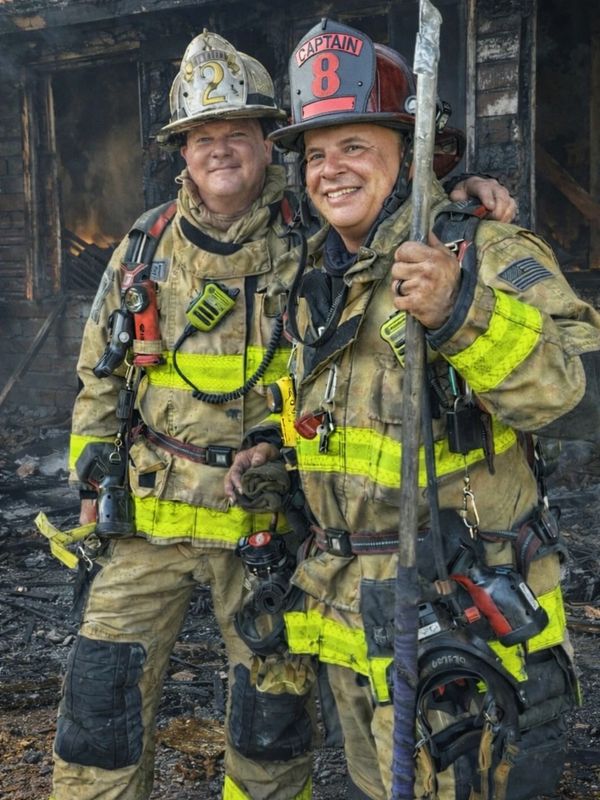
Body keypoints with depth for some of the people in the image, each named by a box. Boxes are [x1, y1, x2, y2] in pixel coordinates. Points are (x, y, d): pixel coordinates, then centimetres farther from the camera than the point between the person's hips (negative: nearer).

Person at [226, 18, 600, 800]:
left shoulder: (487, 255, -15)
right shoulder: (321, 277, 9)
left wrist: (465, 312, -40)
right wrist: (278, 444, 9)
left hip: (462, 618, -7)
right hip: (351, 616, 8)